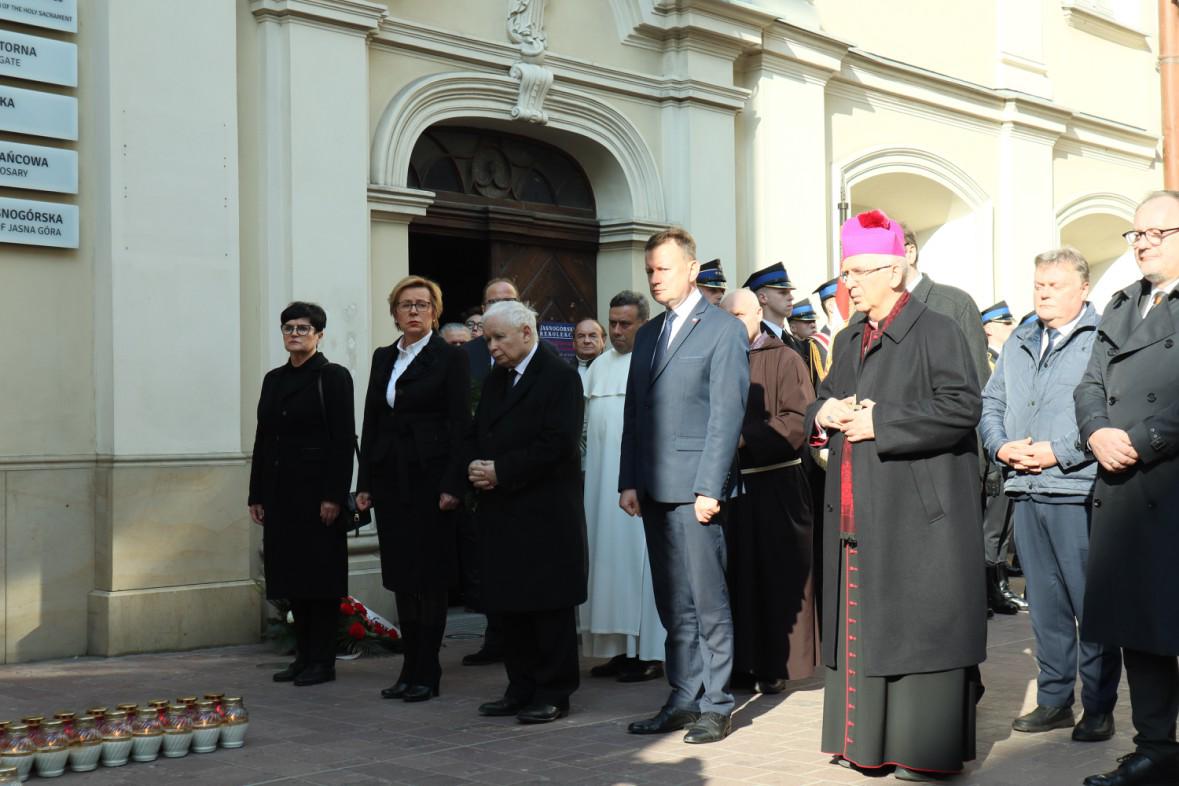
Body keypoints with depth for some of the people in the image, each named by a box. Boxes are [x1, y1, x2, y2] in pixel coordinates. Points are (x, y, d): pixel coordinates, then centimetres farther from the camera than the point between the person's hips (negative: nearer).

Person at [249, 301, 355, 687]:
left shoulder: (333, 377, -4)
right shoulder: (273, 379, 14)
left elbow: (343, 439, -10)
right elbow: (263, 439, 15)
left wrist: (334, 495, -17)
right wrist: (256, 495, 10)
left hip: (316, 489, -6)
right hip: (280, 490, 6)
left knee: (320, 575, -2)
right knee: (292, 574, 9)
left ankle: (322, 661, 4)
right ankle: (303, 656, 17)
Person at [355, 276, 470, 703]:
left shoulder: (450, 357, -3)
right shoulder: (383, 357, 13)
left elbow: (460, 424, -7)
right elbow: (371, 423, 13)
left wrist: (452, 485, -14)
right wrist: (365, 483, 9)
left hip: (430, 477, -5)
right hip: (391, 479, 5)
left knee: (430, 577, -1)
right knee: (401, 576, 9)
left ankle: (427, 673, 7)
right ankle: (410, 668, 16)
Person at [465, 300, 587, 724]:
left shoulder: (559, 376, -8)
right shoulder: (495, 379, 16)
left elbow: (559, 444, -18)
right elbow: (475, 435, 19)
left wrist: (500, 471, -17)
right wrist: (474, 466, -3)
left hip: (545, 513, -8)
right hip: (502, 512, 8)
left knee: (550, 606, 0)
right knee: (509, 605, 11)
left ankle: (553, 694, 8)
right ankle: (521, 689, 20)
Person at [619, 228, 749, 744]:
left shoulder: (724, 330, -3)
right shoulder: (647, 334, 18)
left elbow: (726, 415, -10)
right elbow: (633, 414, 16)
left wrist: (710, 488, -16)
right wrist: (629, 481, 7)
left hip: (694, 486, -7)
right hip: (654, 488, 7)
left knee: (706, 600, -2)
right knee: (673, 604, 11)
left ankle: (716, 705, 6)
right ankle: (683, 700, 18)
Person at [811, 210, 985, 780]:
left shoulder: (934, 332, -5)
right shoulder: (848, 342, 18)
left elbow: (963, 406, -16)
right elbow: (822, 401, 27)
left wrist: (880, 423, -17)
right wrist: (822, 415, 2)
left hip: (918, 516, -7)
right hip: (856, 515, 7)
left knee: (918, 625, -4)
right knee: (859, 626, 9)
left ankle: (928, 750, 4)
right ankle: (867, 741, 18)